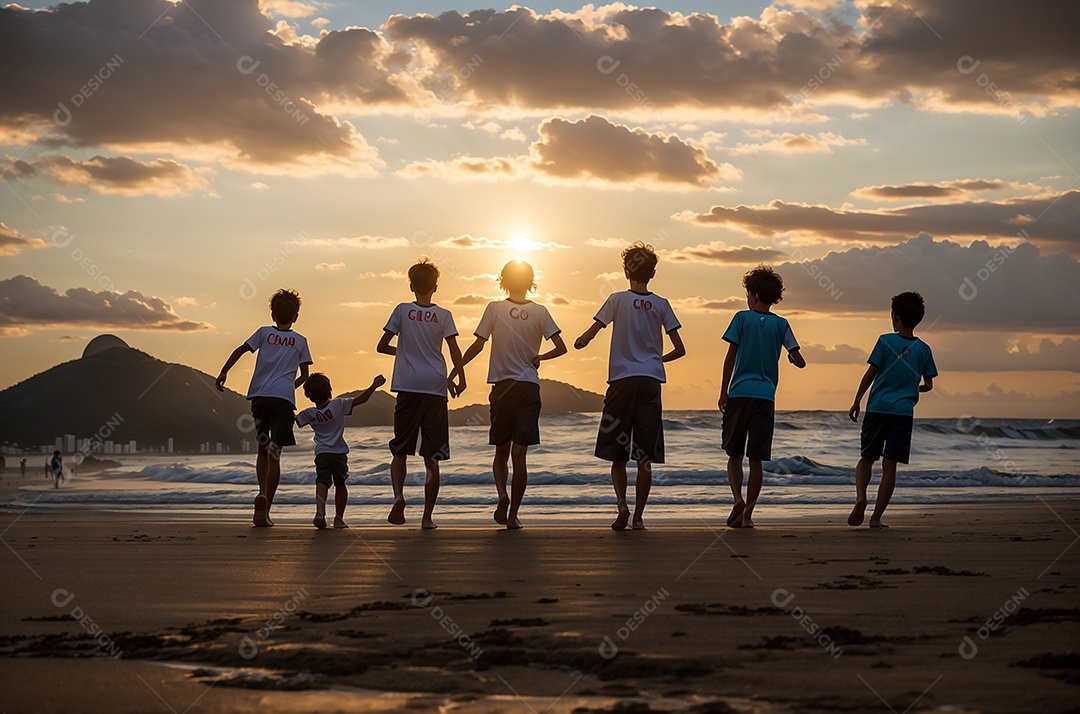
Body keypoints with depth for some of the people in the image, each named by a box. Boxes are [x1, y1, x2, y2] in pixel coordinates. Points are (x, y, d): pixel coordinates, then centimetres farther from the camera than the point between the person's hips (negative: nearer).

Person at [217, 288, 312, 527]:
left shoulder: (264, 333, 13)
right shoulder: (300, 341, 14)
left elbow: (240, 350, 2)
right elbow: (304, 376, 18)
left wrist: (223, 372, 3)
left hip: (260, 396, 1)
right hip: (284, 399, -1)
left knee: (263, 450, 18)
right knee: (274, 455, -2)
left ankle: (263, 494, -2)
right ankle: (264, 509, -11)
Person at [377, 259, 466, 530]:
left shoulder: (402, 311, 4)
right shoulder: (443, 315, 4)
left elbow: (382, 346, 6)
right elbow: (454, 350, -5)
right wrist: (460, 379, 3)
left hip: (407, 388, 0)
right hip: (435, 389, 0)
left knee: (400, 451, 10)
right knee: (432, 458, 5)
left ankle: (398, 495, -16)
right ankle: (427, 516, 4)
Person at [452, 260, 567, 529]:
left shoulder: (495, 308, -1)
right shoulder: (539, 312, 2)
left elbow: (478, 345, -1)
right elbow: (561, 348, -2)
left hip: (502, 386, 0)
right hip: (529, 387, 0)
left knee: (501, 453, 13)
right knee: (519, 455, 2)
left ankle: (502, 494, -12)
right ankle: (513, 515, -1)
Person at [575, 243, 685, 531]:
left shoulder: (618, 300, 0)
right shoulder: (661, 304, 6)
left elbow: (585, 339, -3)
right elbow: (679, 350, 7)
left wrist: (579, 342, 20)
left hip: (621, 381, -1)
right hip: (651, 381, 1)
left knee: (617, 454, 7)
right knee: (645, 457, 4)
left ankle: (622, 504, -12)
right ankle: (638, 516, 5)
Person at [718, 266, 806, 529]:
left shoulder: (742, 318, 0)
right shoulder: (780, 324, 5)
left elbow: (730, 358, -1)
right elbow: (800, 362, 2)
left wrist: (723, 393, 4)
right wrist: (792, 357, 25)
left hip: (739, 393, -1)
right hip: (765, 396, 1)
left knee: (734, 455, 8)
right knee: (756, 459, 4)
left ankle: (738, 499, -14)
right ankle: (748, 514, 3)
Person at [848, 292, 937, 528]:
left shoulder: (885, 341, -3)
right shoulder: (923, 349, 5)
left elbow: (870, 374, -4)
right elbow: (928, 384, 9)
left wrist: (856, 402, 4)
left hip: (877, 408, -1)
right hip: (904, 411, 1)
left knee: (867, 458, 11)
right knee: (889, 465, 2)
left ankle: (860, 497, -15)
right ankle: (876, 516, 0)